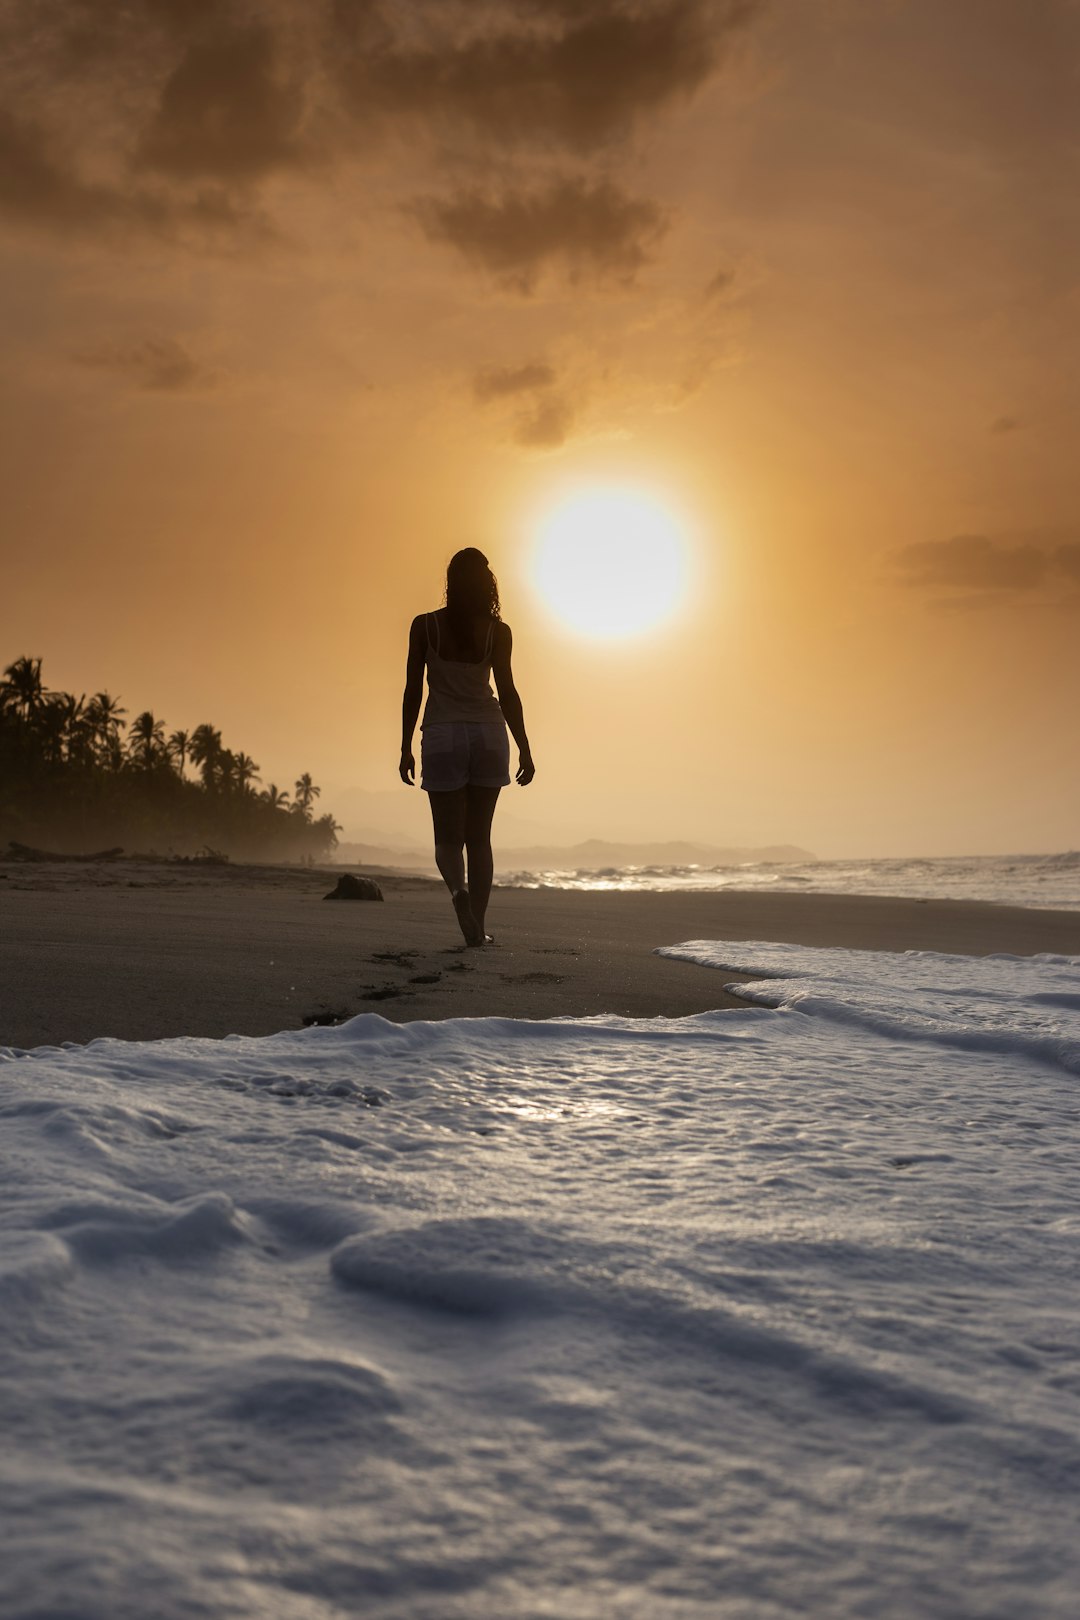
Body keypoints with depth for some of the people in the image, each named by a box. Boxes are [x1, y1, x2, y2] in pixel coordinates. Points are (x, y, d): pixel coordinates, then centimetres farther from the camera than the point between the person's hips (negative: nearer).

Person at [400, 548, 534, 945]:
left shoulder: (425, 626, -1)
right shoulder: (497, 632, -1)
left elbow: (413, 690, 0)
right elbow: (507, 692, -5)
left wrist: (406, 748, 5)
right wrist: (524, 749, -1)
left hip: (442, 734, -1)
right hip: (488, 733, 1)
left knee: (449, 836, 5)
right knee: (479, 837, 9)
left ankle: (458, 888, -27)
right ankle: (477, 927, 7)